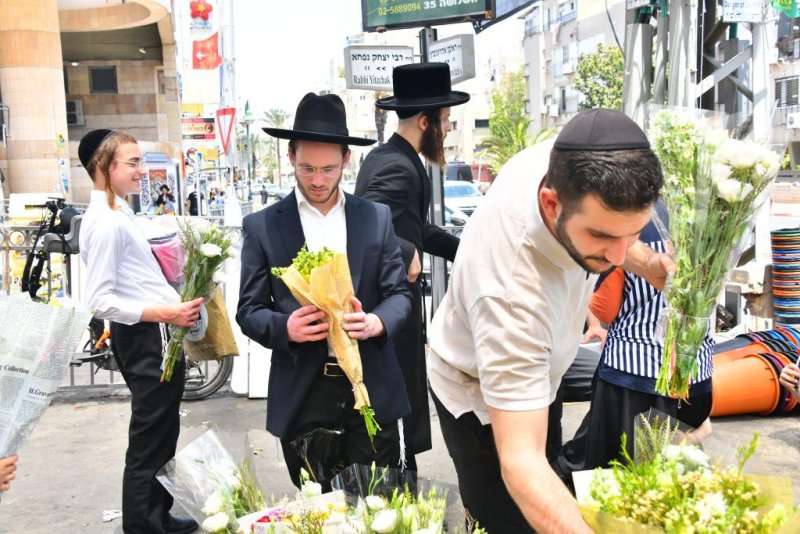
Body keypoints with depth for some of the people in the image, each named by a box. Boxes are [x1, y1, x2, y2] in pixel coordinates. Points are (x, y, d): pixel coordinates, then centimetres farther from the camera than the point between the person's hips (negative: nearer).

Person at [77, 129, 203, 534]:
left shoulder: (118, 213, 11)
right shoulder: (106, 222, -19)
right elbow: (100, 301, -23)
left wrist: (173, 305, 20)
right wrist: (165, 314, -26)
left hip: (155, 337, 10)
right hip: (143, 339, -10)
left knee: (162, 434, 21)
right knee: (148, 442, 2)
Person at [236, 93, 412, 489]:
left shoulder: (377, 217, 5)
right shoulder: (262, 226, 1)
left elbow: (399, 293, 5)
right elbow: (249, 311, 1)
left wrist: (377, 322, -18)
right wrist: (284, 327, -20)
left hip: (372, 388, 1)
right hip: (302, 395, -1)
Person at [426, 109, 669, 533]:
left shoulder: (567, 162, -27)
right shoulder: (511, 290, -47)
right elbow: (520, 461, -46)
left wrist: (649, 263, -17)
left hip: (526, 373, 7)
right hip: (480, 399, -7)